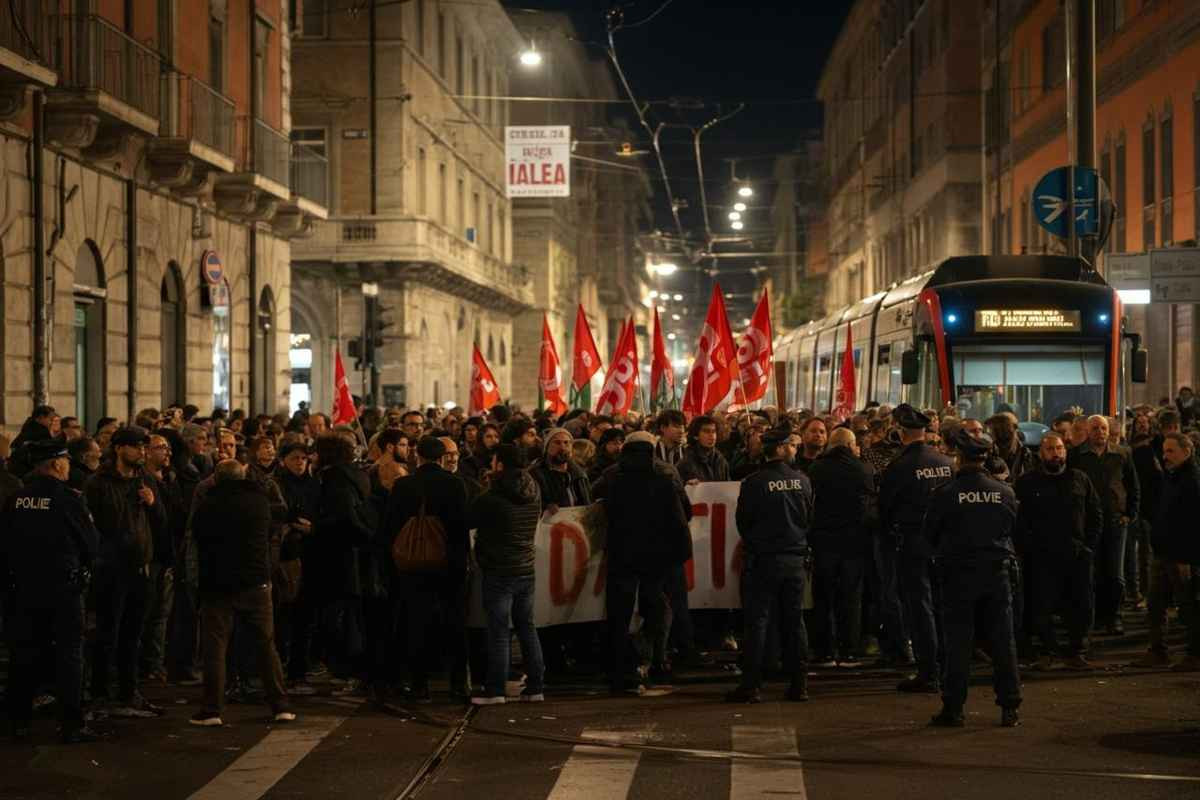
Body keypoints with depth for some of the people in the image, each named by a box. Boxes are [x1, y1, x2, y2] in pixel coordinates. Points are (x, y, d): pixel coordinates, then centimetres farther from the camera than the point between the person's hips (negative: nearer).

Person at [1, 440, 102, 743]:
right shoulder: (68, 498, -13)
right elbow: (92, 542, -6)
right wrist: (83, 567, 14)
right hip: (64, 587, -4)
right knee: (69, 654, 2)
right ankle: (72, 725, 1)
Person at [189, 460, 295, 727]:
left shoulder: (207, 506, -3)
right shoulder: (260, 501, 4)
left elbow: (198, 542, 7)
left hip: (218, 584, -2)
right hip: (256, 582, 2)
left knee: (215, 647, 1)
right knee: (266, 645, 8)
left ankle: (212, 710, -4)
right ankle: (280, 706, 7)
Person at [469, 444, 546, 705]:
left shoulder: (491, 499, -16)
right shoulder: (533, 495, 2)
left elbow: (468, 521, -4)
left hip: (499, 572, -6)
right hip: (526, 568, 6)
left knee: (498, 630, -3)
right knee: (527, 627, 13)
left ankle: (495, 690, -2)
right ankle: (535, 686, 14)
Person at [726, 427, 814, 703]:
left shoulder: (755, 483, -11)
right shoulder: (802, 480, -1)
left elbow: (743, 520, -1)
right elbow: (810, 518, 10)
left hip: (763, 558, -3)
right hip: (795, 557, 3)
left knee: (757, 621, -1)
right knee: (795, 621, 9)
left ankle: (751, 685, -4)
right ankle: (799, 683, 10)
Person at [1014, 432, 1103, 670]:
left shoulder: (1080, 479, 11)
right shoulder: (1027, 483, 2)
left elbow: (1096, 514, 15)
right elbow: (1018, 520, 2)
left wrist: (1089, 544, 5)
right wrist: (1028, 548, -6)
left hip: (1078, 555, 2)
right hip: (1043, 559, -2)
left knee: (1081, 607, 2)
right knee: (1043, 608, -2)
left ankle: (1077, 652, 13)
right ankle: (1048, 652, 12)